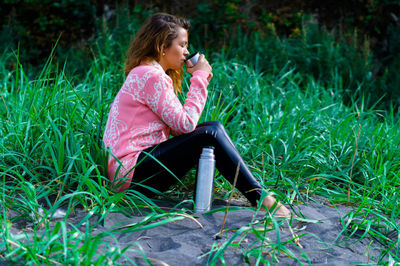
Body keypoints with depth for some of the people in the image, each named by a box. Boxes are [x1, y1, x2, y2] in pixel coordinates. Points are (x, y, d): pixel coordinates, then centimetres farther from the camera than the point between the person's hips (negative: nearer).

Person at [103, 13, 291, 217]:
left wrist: (200, 80, 5)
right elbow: (185, 124, -17)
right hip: (131, 172, -10)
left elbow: (178, 129, 10)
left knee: (210, 129, 5)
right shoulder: (151, 76, -15)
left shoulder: (145, 73, 17)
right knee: (211, 133, -17)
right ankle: (260, 198, -11)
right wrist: (200, 77, -7)